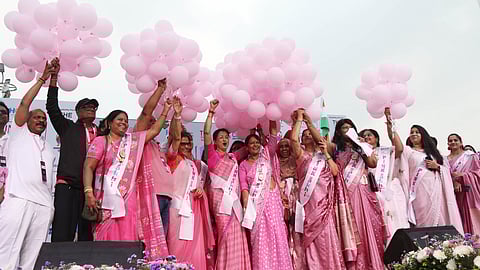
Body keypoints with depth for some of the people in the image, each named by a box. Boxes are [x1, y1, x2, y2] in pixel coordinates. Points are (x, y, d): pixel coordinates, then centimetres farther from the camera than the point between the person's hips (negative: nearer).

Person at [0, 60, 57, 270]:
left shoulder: (48, 148, 27)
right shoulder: (18, 134, 16)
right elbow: (24, 104, 5)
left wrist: (52, 205, 14)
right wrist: (43, 79, 4)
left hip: (44, 205, 5)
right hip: (18, 199, -4)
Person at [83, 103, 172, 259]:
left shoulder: (133, 140, 16)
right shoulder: (101, 141, 5)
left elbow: (154, 131, 20)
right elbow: (88, 167, -3)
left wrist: (165, 111, 16)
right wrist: (89, 193, -13)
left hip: (129, 198, 3)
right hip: (107, 198, -3)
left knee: (128, 237, -3)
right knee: (108, 237, -5)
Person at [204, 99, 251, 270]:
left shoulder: (233, 157, 21)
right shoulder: (213, 154, 4)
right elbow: (206, 132, -7)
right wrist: (211, 112, -11)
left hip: (234, 199, 6)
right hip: (221, 198, -6)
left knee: (237, 237, 3)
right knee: (226, 236, -11)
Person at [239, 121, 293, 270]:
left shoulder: (266, 155, 11)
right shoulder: (243, 165, 8)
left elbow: (273, 136, 3)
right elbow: (244, 186, -2)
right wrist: (247, 207, -13)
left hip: (272, 198, 1)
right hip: (256, 201, -1)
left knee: (276, 232, 0)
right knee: (260, 237, -1)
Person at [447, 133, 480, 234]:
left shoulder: (470, 156, 3)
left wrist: (462, 175, -14)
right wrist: (453, 182, -14)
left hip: (469, 193, -2)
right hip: (453, 194, 3)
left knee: (470, 218, -3)